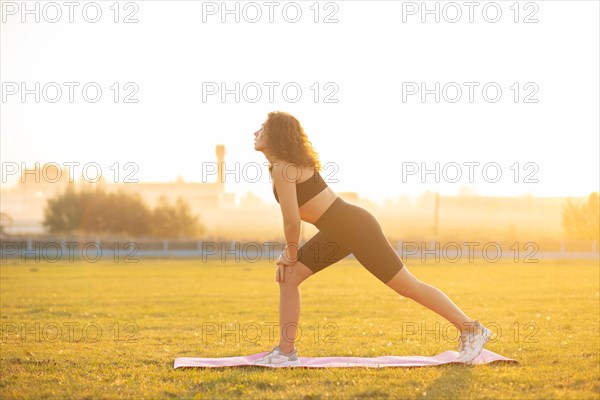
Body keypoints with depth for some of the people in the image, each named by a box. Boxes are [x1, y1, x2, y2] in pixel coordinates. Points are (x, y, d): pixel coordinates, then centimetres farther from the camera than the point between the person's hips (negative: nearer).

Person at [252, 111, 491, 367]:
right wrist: (289, 252, 12)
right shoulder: (281, 166, 10)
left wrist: (291, 256, -4)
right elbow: (294, 219, 19)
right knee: (288, 278, 4)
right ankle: (285, 352, 9)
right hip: (339, 231, 10)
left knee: (409, 287, -2)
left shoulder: (283, 169, -20)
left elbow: (292, 221, -21)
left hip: (356, 228, -10)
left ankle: (471, 329, 10)